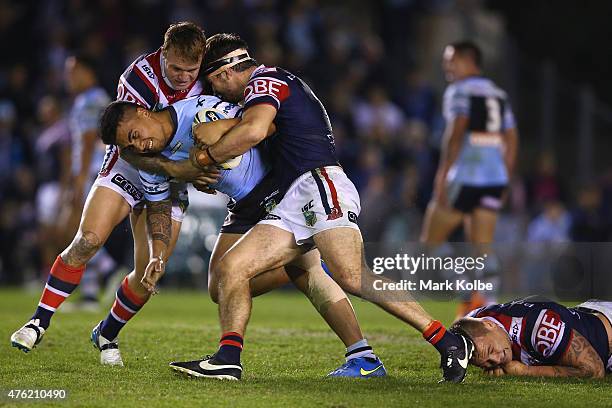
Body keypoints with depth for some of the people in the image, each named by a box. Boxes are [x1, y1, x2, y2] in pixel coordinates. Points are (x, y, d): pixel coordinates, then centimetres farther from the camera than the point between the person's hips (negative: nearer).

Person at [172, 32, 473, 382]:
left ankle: (448, 342, -26)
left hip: (320, 185, -10)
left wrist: (205, 156, -5)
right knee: (231, 268, 0)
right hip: (295, 204, 10)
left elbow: (254, 130, -19)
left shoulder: (264, 82, 1)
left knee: (353, 278, -27)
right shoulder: (278, 84, 31)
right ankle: (228, 359, -9)